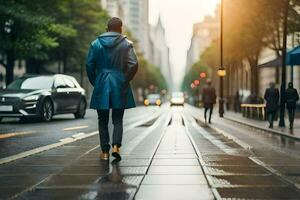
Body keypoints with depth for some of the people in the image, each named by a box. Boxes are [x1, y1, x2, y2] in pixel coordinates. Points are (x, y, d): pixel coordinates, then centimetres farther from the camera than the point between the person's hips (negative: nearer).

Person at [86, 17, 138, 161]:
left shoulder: (96, 44, 3)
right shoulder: (126, 44, -1)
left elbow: (89, 65, -1)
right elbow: (134, 64, -10)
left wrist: (94, 82, 9)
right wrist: (126, 80, 1)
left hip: (101, 86, 1)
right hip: (119, 86, -1)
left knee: (103, 120, 9)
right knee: (118, 119, 9)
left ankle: (105, 151, 9)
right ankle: (116, 146, -10)